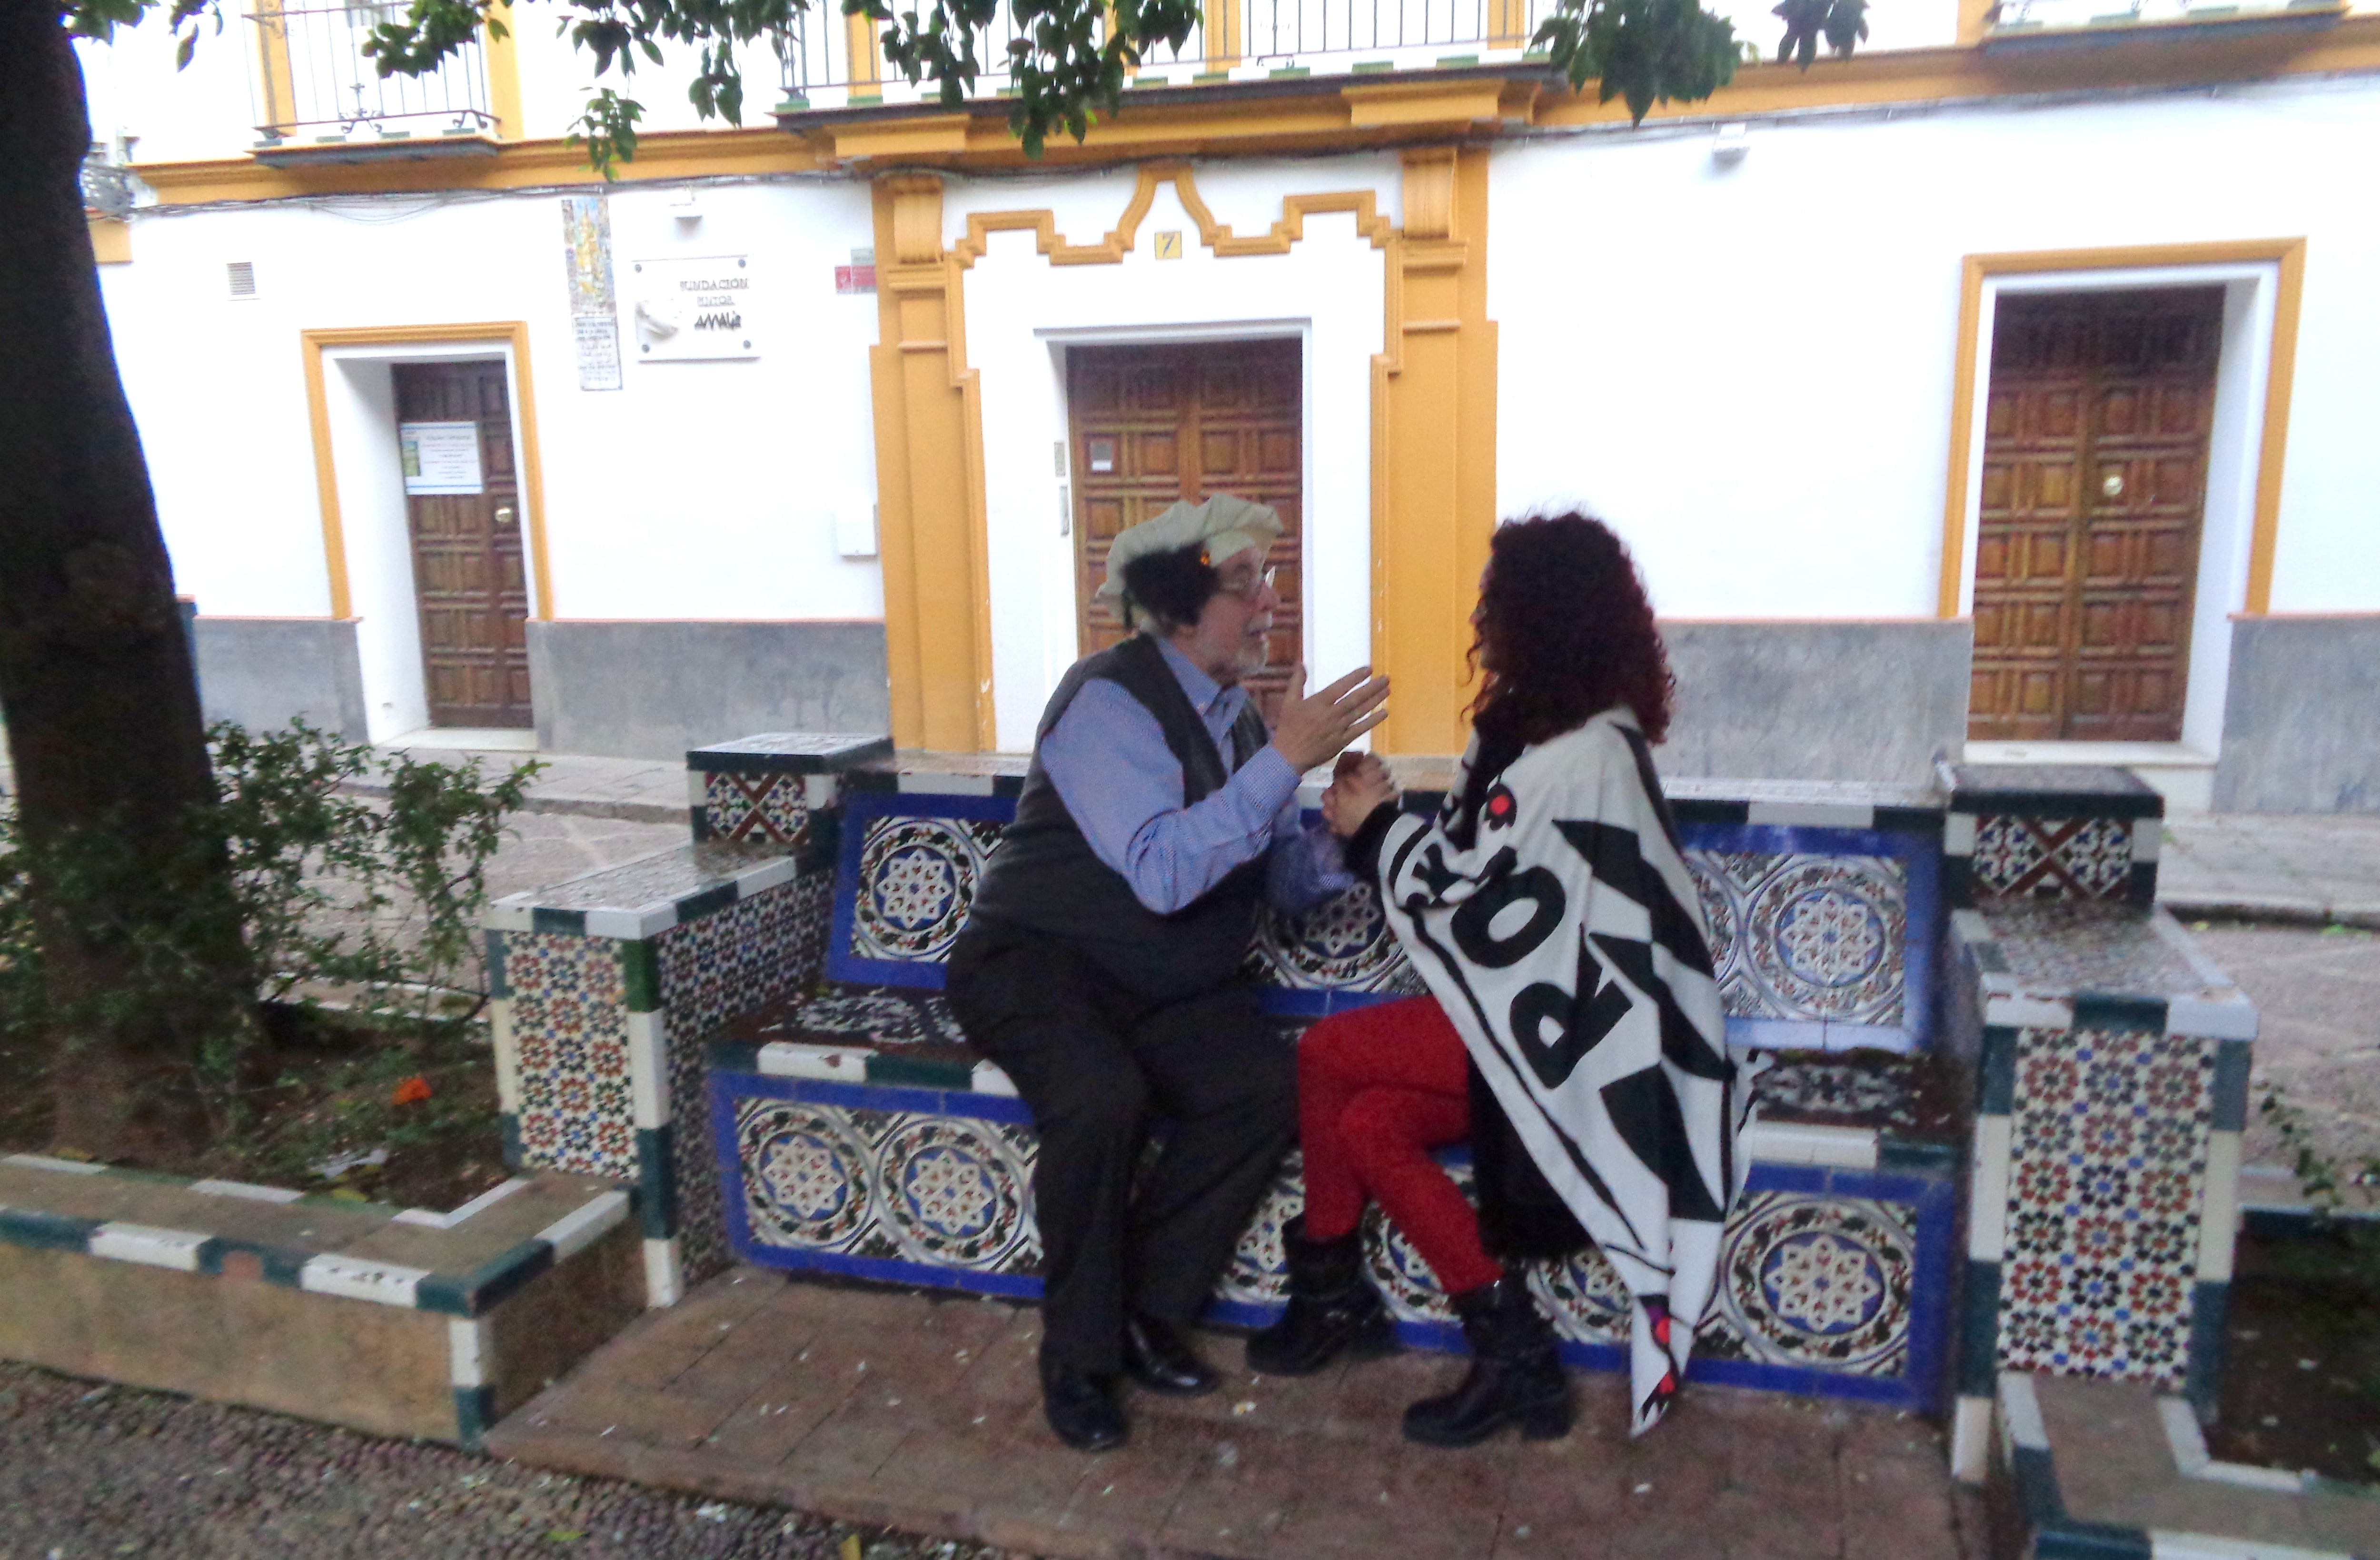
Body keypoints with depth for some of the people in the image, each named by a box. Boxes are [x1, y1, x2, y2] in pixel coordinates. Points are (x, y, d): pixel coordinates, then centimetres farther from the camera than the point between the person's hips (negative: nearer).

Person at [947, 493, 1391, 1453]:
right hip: (1040, 964, -6)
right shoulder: (1110, 700, -17)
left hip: (1170, 989, 7)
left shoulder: (1236, 716, 7)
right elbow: (1162, 872, -30)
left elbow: (1283, 878, 10)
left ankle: (1145, 1314, -2)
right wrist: (1284, 760, -31)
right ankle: (1079, 1357, -10)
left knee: (1268, 1088, -21)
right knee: (1105, 1096, -35)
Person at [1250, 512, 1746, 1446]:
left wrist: (1376, 828, -5)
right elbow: (1481, 873, 11)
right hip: (1554, 1015, 9)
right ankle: (1511, 1352, 5)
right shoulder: (1549, 729, 11)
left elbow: (1474, 903, -18)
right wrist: (1388, 818, 0)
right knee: (1367, 1126, -3)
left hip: (1565, 1031, -9)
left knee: (1327, 1054, -9)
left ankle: (1329, 1291, 11)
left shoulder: (1578, 757, -21)